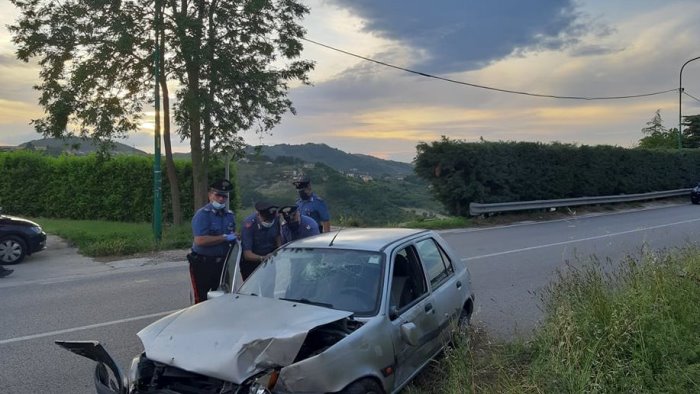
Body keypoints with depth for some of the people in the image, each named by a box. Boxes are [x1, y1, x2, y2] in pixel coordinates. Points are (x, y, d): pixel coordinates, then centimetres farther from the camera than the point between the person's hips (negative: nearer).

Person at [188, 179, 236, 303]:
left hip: (222, 264, 7)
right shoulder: (202, 214, -12)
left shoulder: (230, 215, 11)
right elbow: (200, 240, -23)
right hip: (202, 264, -6)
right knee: (201, 301, -2)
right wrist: (225, 238, -18)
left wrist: (234, 238, 5)